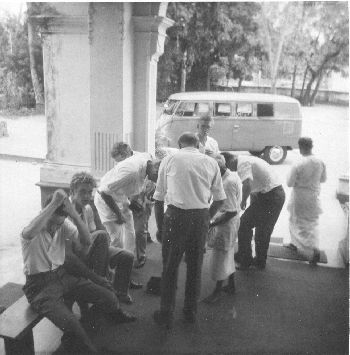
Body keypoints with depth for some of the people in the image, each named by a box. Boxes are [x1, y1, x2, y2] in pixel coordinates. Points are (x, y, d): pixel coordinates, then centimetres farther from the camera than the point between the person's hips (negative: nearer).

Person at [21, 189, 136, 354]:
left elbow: (86, 241, -15)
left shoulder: (63, 225, -4)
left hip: (62, 275, 6)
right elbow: (30, 232, -47)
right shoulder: (33, 232, -20)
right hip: (40, 285, -5)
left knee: (109, 298, 1)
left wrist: (73, 214, -28)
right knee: (70, 323, -29)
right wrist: (54, 203, -46)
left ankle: (116, 315, 39)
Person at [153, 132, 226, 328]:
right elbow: (220, 198, 11)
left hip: (176, 214, -2)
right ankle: (191, 311, 32)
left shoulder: (169, 160, 6)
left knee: (170, 265, 9)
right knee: (195, 265, 17)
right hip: (201, 216, 2)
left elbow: (159, 198, 4)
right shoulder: (211, 162, 11)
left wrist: (160, 226, 11)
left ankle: (166, 314, 18)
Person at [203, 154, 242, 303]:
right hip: (231, 223, 10)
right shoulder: (233, 175, 3)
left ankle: (218, 291, 19)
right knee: (228, 253, 22)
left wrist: (213, 224, -23)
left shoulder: (228, 182, -27)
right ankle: (231, 285, 38)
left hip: (226, 223, -10)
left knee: (219, 256, 4)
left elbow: (232, 212, -27)